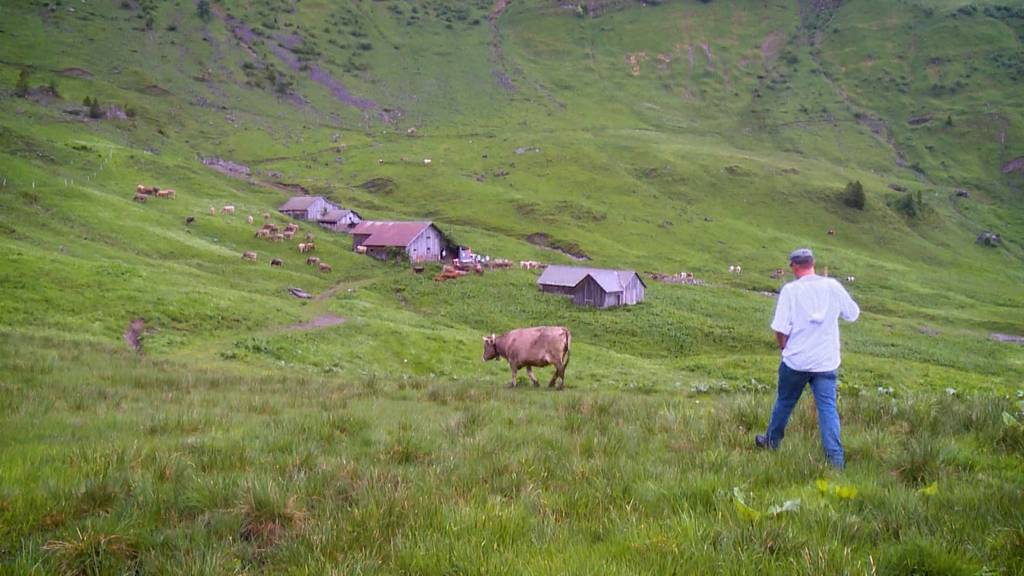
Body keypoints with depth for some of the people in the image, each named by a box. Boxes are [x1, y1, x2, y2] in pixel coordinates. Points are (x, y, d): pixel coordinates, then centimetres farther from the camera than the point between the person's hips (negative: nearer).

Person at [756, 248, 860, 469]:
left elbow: (780, 329, -12)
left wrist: (784, 347, 6)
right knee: (828, 407, 2)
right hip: (827, 362, 1)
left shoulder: (790, 290, -10)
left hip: (796, 360, -1)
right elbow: (853, 314, 10)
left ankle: (772, 441, 35)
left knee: (784, 402, 17)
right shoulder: (833, 286, -3)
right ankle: (836, 457, -5)